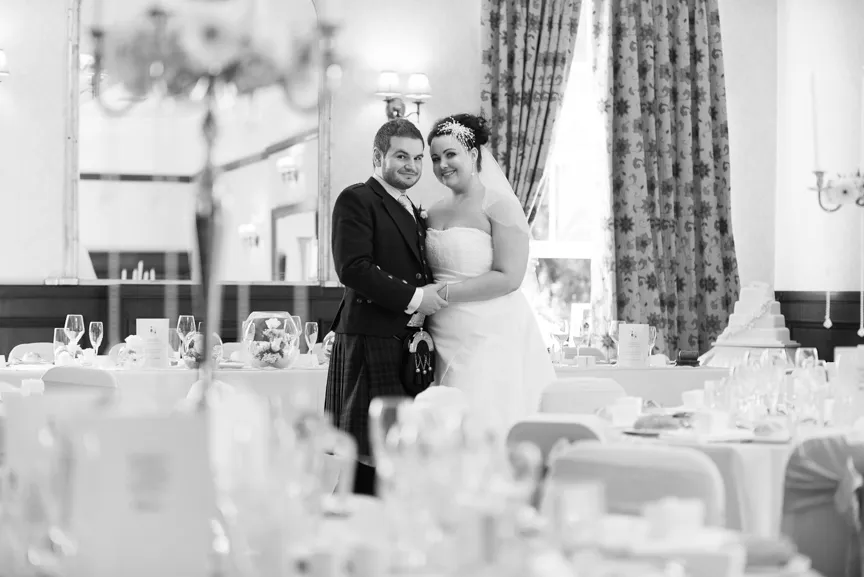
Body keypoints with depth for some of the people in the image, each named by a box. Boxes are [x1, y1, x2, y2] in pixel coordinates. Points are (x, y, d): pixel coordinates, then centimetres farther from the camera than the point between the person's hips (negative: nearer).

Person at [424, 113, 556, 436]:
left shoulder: (499, 205, -6)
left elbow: (509, 277, -14)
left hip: (491, 336, -6)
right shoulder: (434, 212, 14)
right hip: (444, 337, 6)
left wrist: (443, 294, -14)